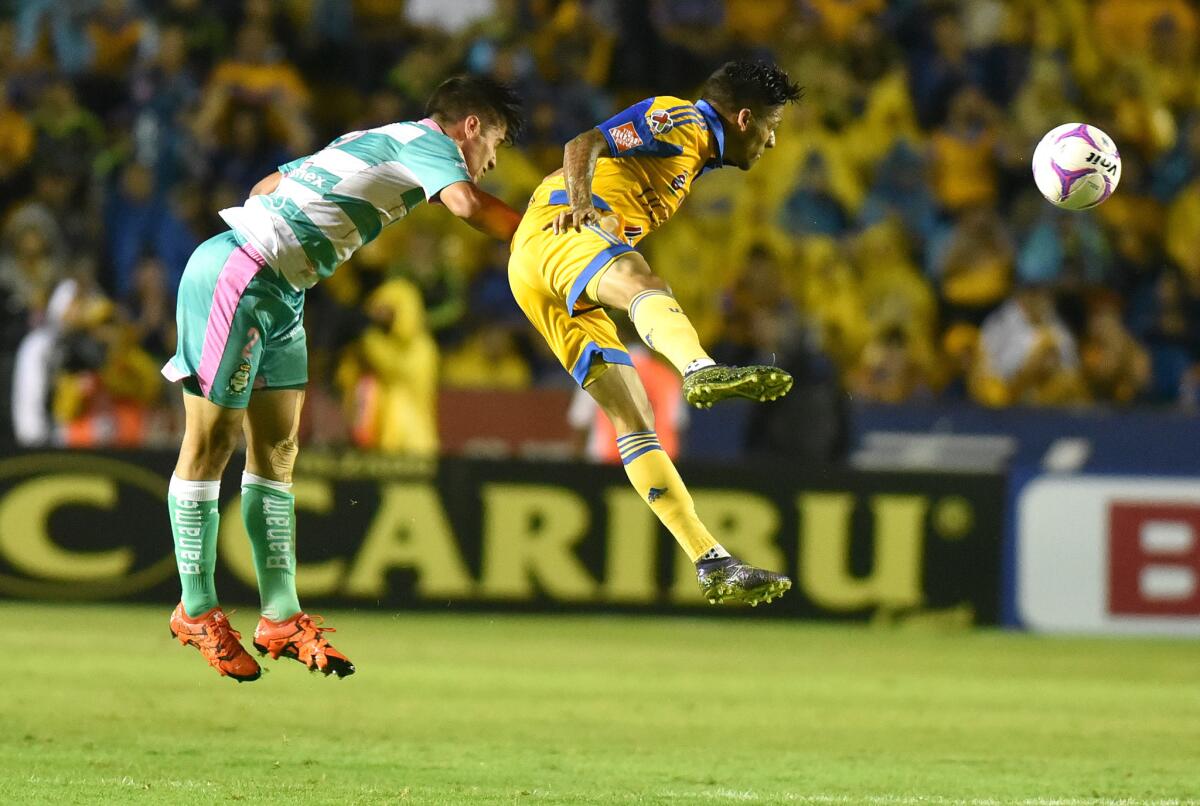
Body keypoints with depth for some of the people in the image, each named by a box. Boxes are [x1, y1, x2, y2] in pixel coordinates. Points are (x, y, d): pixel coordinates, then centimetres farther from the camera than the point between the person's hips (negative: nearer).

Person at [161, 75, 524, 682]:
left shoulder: (369, 142, 20)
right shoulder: (429, 142, -6)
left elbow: (266, 187, 24)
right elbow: (468, 205, -26)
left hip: (276, 293, 10)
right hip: (232, 281, -10)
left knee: (276, 451, 8)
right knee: (211, 443, -1)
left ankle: (281, 617, 9)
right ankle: (197, 613, 5)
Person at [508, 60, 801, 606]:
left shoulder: (695, 152, 33)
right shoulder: (683, 119, 2)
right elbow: (583, 146, -13)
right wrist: (580, 201, -28)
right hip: (557, 235, -10)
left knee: (633, 416, 0)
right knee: (644, 287, -40)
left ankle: (713, 565, -7)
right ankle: (703, 371, -74)